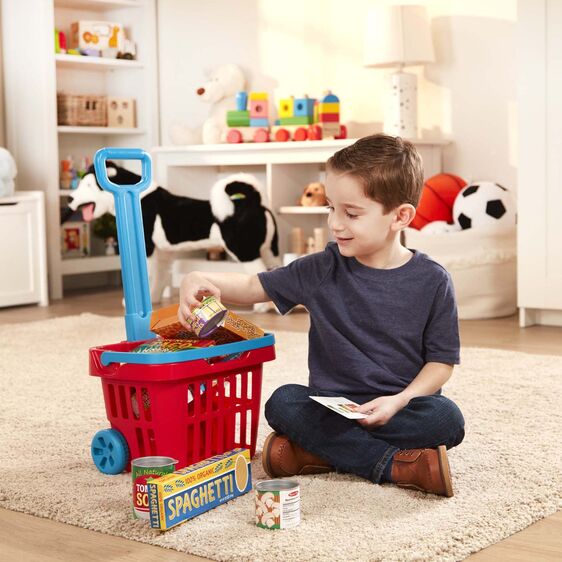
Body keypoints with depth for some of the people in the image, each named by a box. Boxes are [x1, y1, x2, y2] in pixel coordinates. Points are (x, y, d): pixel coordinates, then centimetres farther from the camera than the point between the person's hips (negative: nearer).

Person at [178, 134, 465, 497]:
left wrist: (399, 400, -20)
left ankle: (315, 452, -26)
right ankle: (395, 465, -27)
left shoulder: (431, 281, -6)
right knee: (284, 402, -26)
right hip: (330, 405, 2)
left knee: (447, 419, -31)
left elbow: (442, 360, -3)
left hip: (401, 408, -2)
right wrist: (201, 280, -12)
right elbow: (255, 286, 8)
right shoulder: (323, 270, 0)